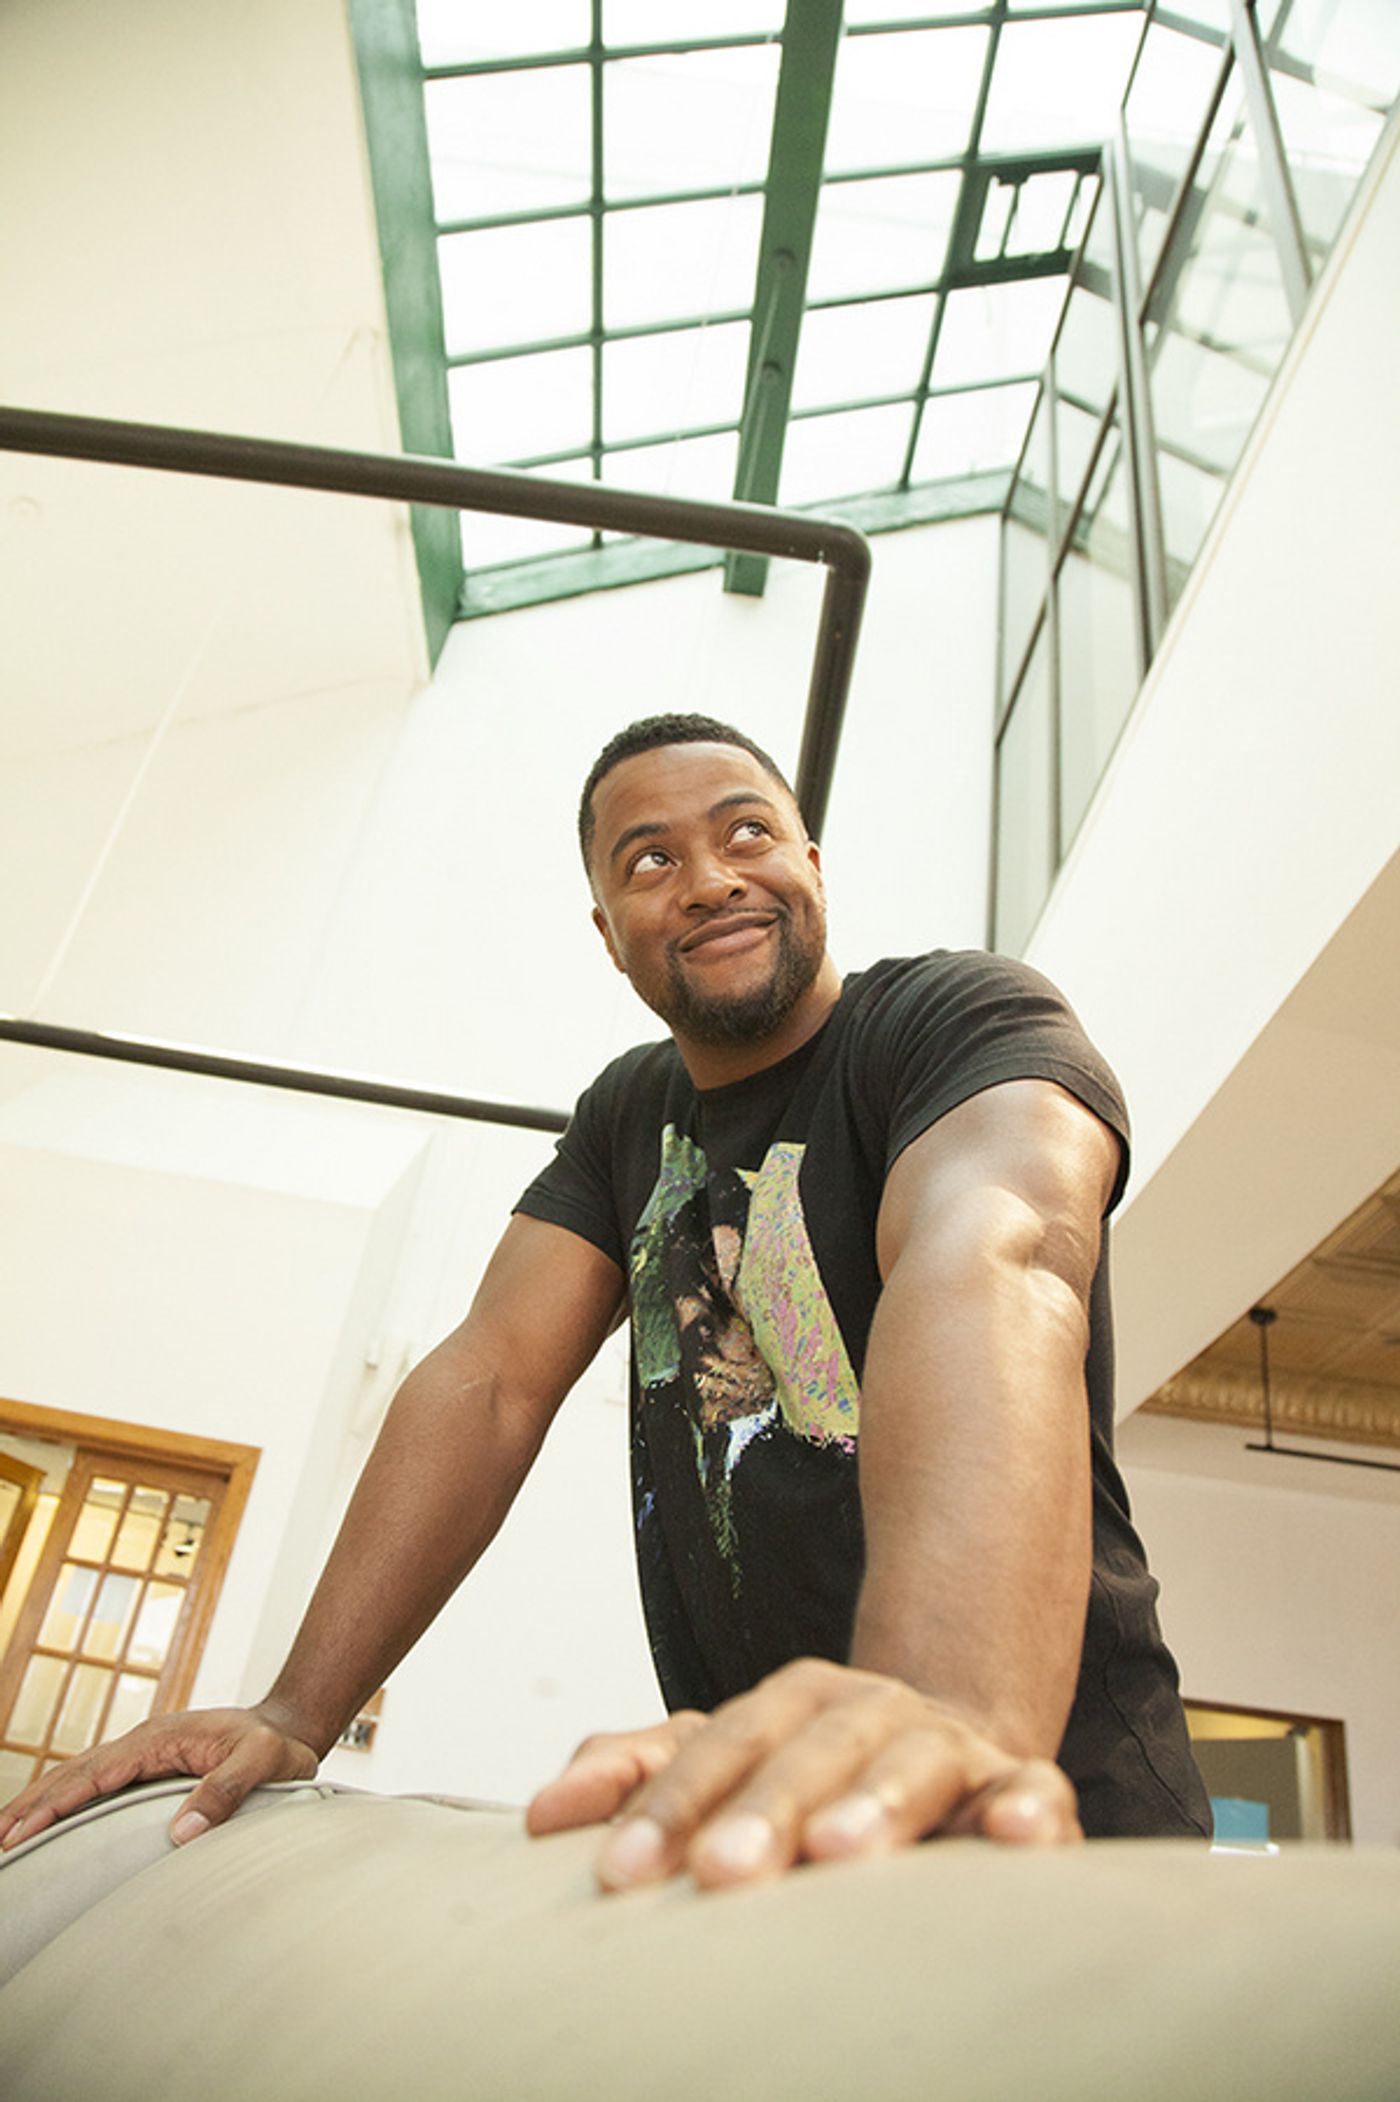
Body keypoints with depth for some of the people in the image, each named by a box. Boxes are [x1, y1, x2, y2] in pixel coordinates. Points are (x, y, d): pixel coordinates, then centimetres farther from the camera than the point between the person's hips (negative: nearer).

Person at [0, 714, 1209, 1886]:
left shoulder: (965, 1017, -12)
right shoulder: (628, 1115, 8)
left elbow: (988, 1271, -32)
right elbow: (494, 1382, 0)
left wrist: (950, 1713, -49)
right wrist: (297, 1715, -8)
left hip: (1053, 1788, -4)